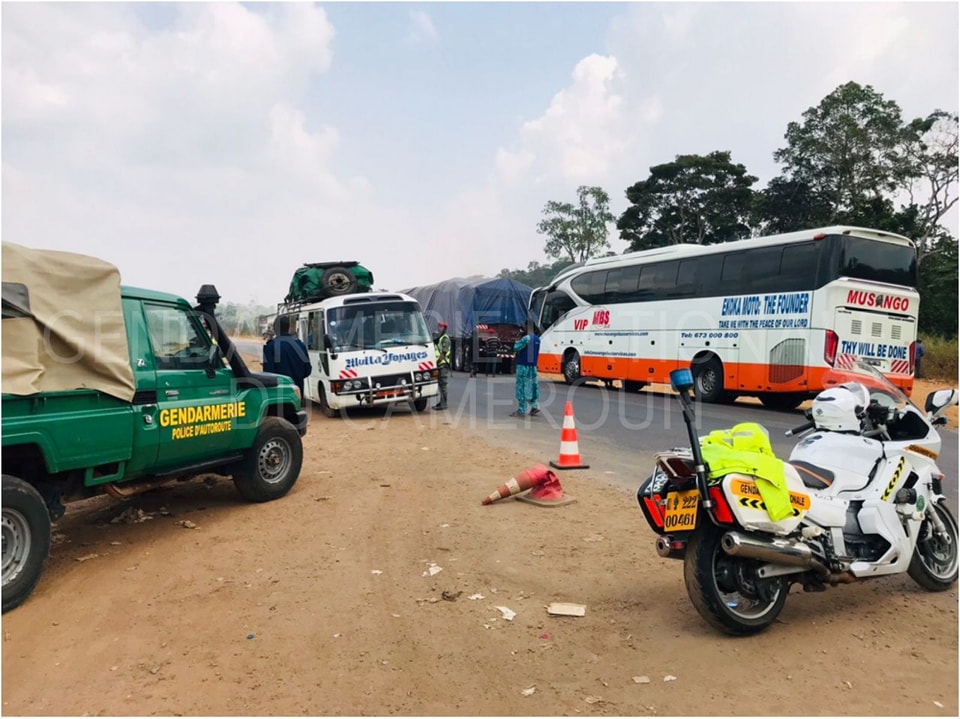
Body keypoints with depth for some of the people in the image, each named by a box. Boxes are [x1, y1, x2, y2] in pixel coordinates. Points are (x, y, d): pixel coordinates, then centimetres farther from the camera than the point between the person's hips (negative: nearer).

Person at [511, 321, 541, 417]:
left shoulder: (526, 338, -16)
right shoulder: (537, 339, 10)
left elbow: (516, 348, -16)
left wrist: (517, 341, 4)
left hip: (523, 366, -8)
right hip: (533, 366, 8)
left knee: (522, 388, -3)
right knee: (532, 388, 16)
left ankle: (521, 411, 0)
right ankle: (535, 406, 13)